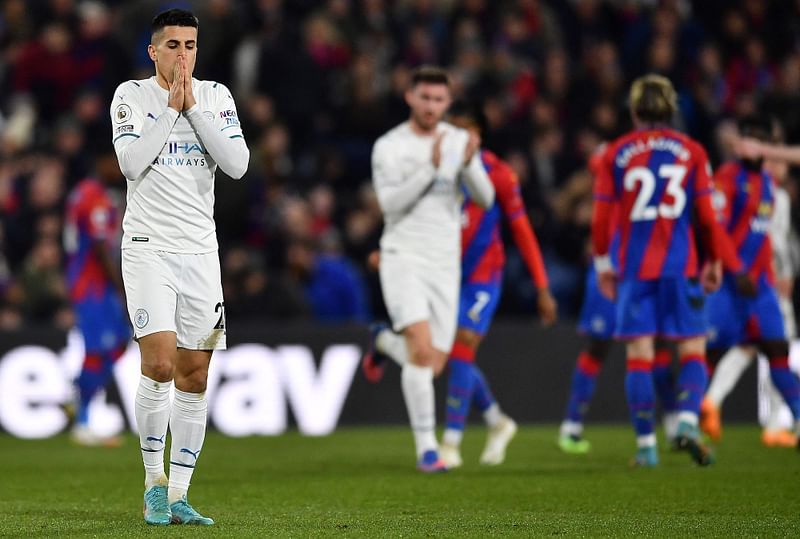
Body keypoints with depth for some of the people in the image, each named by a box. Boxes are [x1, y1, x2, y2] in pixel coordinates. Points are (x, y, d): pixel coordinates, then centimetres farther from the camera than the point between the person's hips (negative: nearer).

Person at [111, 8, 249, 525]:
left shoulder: (216, 96, 8)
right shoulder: (131, 95, 1)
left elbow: (237, 164, -5)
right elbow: (132, 164, -14)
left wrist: (193, 107, -9)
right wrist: (172, 107, -13)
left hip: (200, 251, 3)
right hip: (148, 246, -3)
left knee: (194, 376, 2)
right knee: (159, 365, -17)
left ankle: (178, 496, 8)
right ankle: (154, 482, -2)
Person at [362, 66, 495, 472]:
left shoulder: (459, 141, 5)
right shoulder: (388, 147, -4)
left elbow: (485, 198, -2)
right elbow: (390, 204, -15)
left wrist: (468, 164, -21)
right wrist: (431, 168, -24)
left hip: (445, 263, 4)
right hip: (403, 258, -4)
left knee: (433, 365, 4)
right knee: (422, 350, -21)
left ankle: (383, 341, 38)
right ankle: (426, 448, -14)